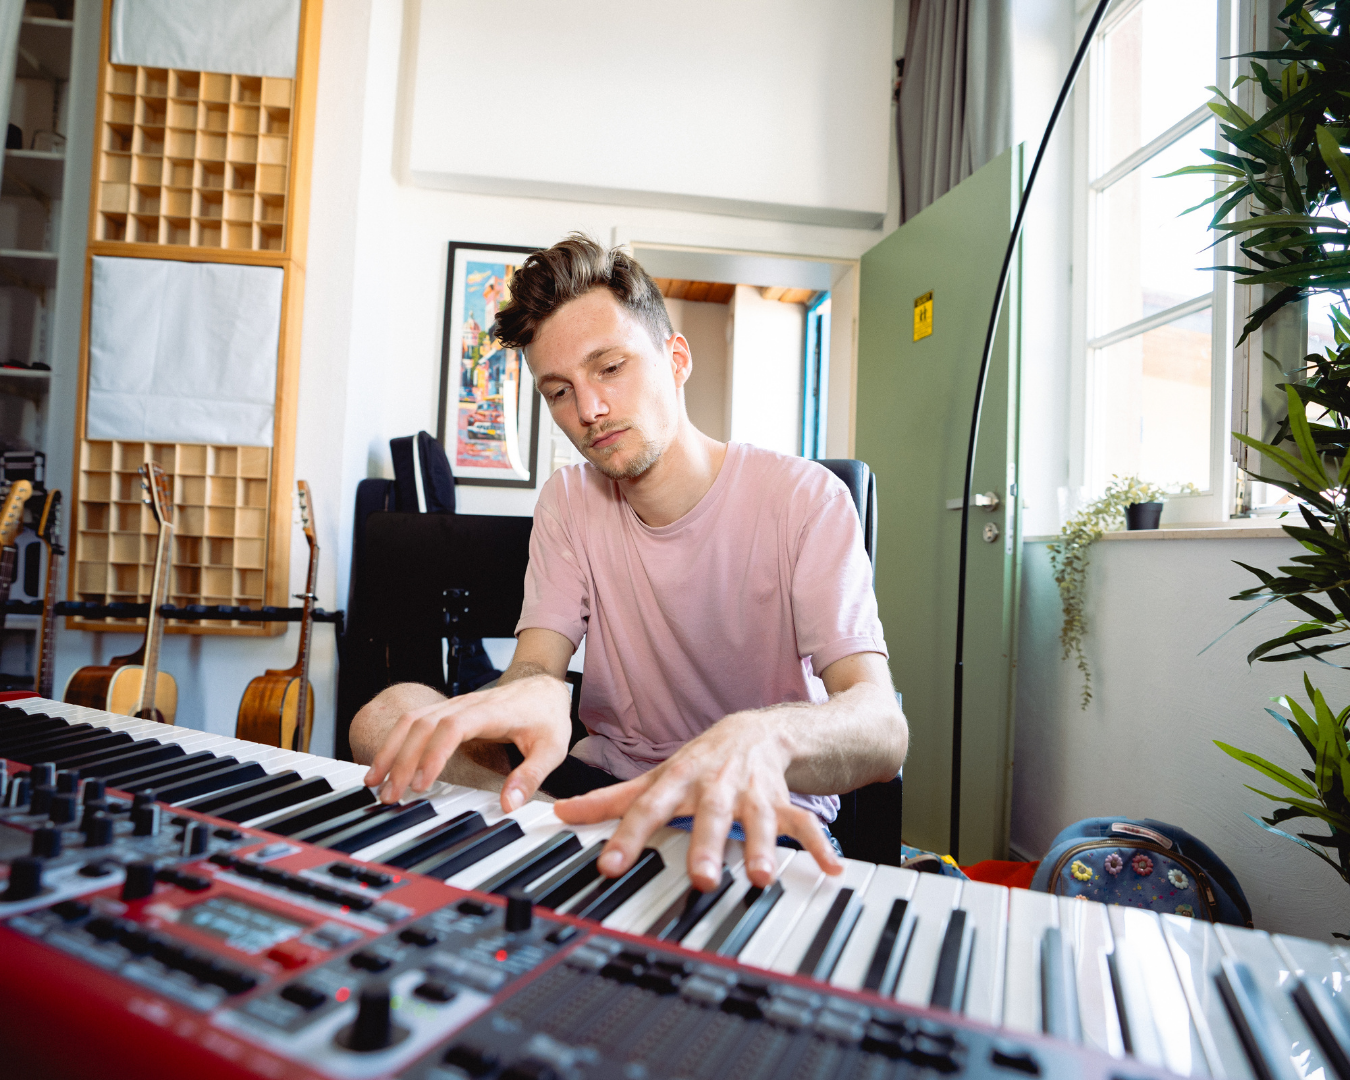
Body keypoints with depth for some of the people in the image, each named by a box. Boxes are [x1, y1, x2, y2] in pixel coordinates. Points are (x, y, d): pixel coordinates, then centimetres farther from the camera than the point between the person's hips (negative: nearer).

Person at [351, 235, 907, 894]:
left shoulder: (805, 498, -12)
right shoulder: (569, 501, 4)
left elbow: (882, 726, -22)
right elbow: (538, 660, -8)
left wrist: (761, 740, -47)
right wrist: (531, 692, -35)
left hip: (767, 798, -4)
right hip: (609, 782, 5)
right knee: (389, 716, -17)